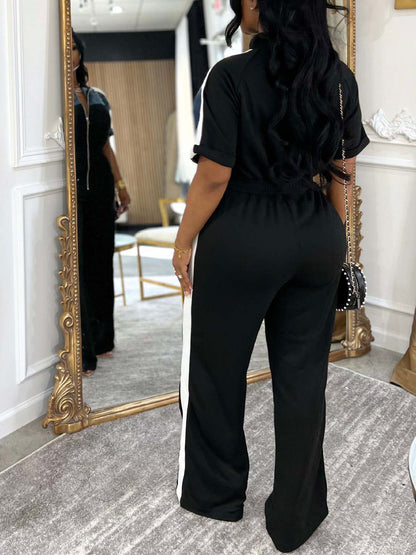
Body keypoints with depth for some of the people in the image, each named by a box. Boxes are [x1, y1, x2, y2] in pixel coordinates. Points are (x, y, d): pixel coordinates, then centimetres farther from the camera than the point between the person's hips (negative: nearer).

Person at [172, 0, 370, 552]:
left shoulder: (232, 76, -14)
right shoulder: (339, 77, 2)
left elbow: (214, 175, -14)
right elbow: (342, 171, 6)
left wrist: (184, 243, -3)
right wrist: (333, 237, 16)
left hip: (241, 242, -4)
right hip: (319, 242, 5)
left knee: (215, 367, 15)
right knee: (304, 374, 12)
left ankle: (215, 493, 33)